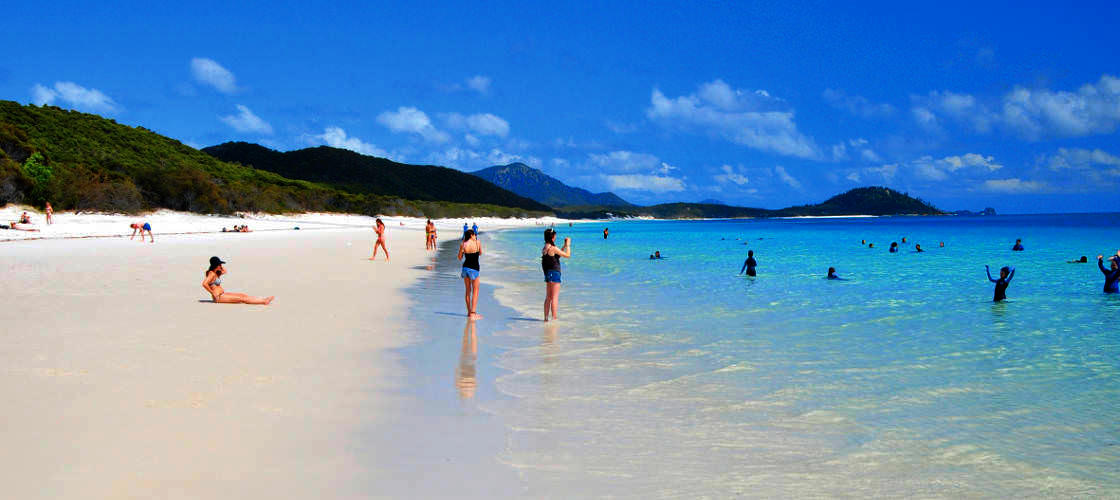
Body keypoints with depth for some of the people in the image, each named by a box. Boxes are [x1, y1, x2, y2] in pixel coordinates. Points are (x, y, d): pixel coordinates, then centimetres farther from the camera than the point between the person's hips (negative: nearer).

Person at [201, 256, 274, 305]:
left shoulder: (215, 272, 12)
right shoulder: (212, 274, -17)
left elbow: (225, 271, 29)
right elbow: (204, 284, -30)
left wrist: (221, 265, 14)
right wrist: (213, 293, -20)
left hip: (223, 294, 10)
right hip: (218, 297, -10)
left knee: (243, 295, 1)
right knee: (242, 299, -13)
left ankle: (263, 299, -5)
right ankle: (264, 301, -16)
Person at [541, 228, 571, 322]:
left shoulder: (544, 249, 9)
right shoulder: (553, 248, -17)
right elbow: (567, 255, -12)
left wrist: (564, 246, 21)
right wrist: (568, 245, 1)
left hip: (548, 274, 9)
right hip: (554, 273, -9)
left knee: (548, 297, 14)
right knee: (555, 298, -5)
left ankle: (546, 318, 18)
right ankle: (554, 318, -5)